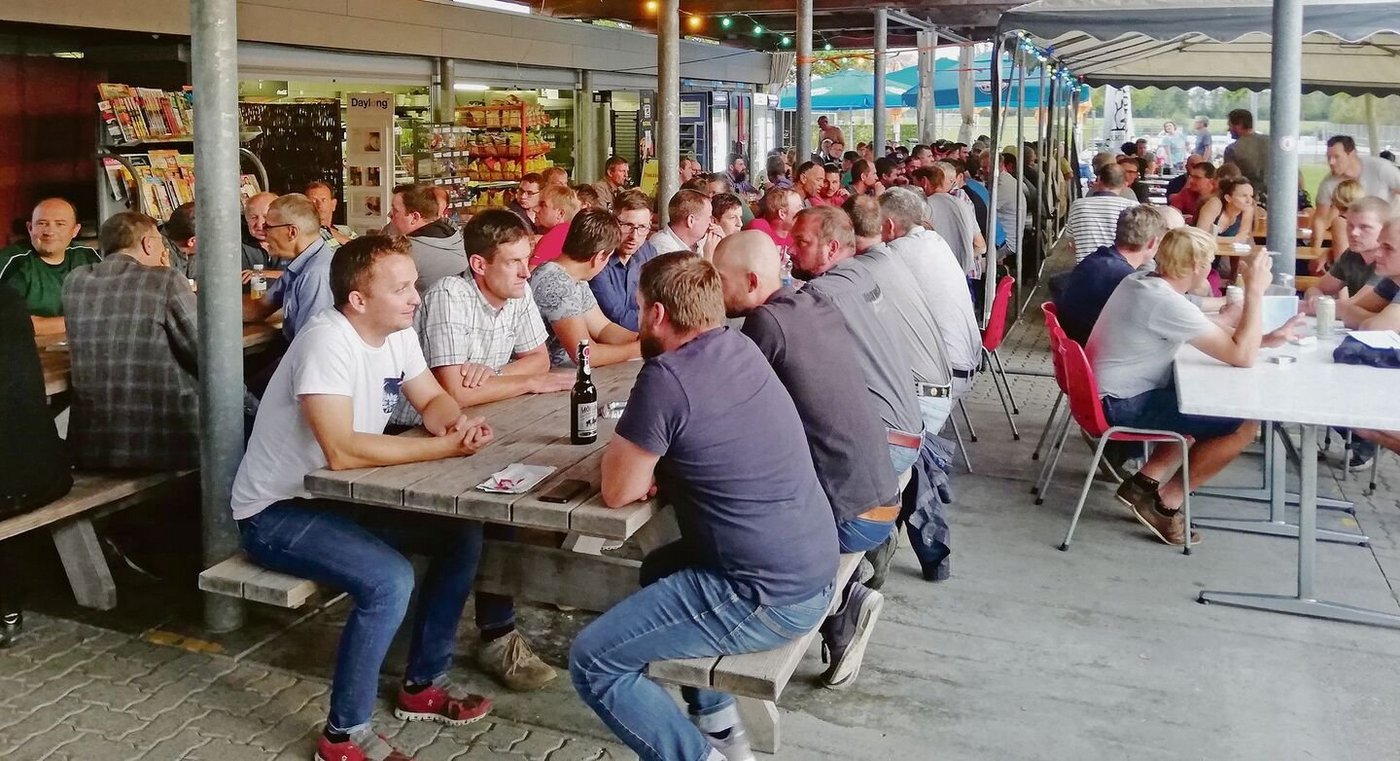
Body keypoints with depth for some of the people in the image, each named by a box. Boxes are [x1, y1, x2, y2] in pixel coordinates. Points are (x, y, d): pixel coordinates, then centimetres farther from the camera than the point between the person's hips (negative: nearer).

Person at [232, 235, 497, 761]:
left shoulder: (397, 333, -1)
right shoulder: (327, 343, -28)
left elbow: (432, 400, 8)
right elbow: (342, 451, -36)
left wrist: (458, 423, -17)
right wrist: (446, 447, -32)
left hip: (338, 496, 9)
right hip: (277, 513, -9)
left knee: (462, 536, 0)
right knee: (390, 580, -29)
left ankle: (422, 686, 15)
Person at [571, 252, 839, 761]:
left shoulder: (666, 377, -19)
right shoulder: (740, 348, 6)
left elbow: (618, 491, -11)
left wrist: (618, 449, 7)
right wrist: (653, 461, 2)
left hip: (767, 598, -9)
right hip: (814, 574, 9)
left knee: (591, 662, -2)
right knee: (660, 569, 32)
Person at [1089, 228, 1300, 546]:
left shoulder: (1143, 280, 6)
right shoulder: (1167, 303, -24)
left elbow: (1216, 337, 17)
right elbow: (1242, 356, -19)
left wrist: (1265, 339, 8)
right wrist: (1255, 291, -15)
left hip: (1110, 393, 10)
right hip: (1123, 406, -10)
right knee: (1244, 424, -8)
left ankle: (1146, 482, 17)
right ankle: (1166, 503, 1)